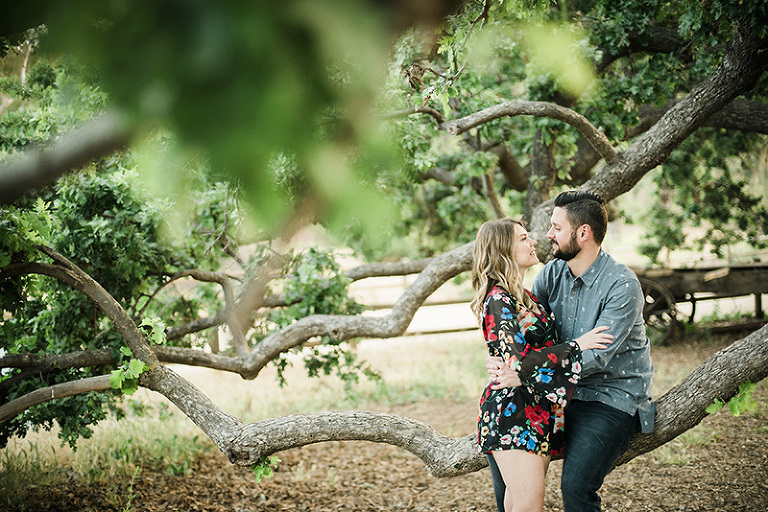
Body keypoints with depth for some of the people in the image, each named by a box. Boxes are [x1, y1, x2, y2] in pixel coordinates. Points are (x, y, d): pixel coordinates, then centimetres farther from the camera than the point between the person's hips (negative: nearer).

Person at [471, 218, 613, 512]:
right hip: (512, 413, -9)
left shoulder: (524, 296, 17)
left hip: (540, 412, 9)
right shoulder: (499, 300, -13)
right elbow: (519, 362, -22)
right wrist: (577, 345, -17)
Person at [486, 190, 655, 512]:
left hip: (614, 399, -7)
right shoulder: (552, 273, 3)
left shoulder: (622, 285, -19)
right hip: (564, 392, 7)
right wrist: (501, 358, -25)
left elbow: (595, 355, -27)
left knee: (576, 486, -24)